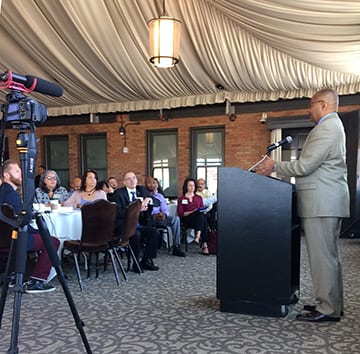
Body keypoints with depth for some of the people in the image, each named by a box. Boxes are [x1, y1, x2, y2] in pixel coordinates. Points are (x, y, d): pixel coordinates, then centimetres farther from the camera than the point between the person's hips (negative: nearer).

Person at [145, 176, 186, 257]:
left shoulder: (160, 196, 20)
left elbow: (165, 210, 13)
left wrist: (164, 214, -11)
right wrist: (154, 215, -23)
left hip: (159, 218, 4)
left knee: (175, 219, -20)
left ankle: (176, 247, -20)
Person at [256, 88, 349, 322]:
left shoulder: (326, 128, -14)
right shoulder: (333, 126, 21)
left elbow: (305, 166, -18)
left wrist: (275, 166, -6)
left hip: (322, 203, -11)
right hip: (328, 201, 11)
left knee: (322, 255, -6)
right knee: (329, 254, 15)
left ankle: (328, 309, 1)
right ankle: (332, 303, 24)